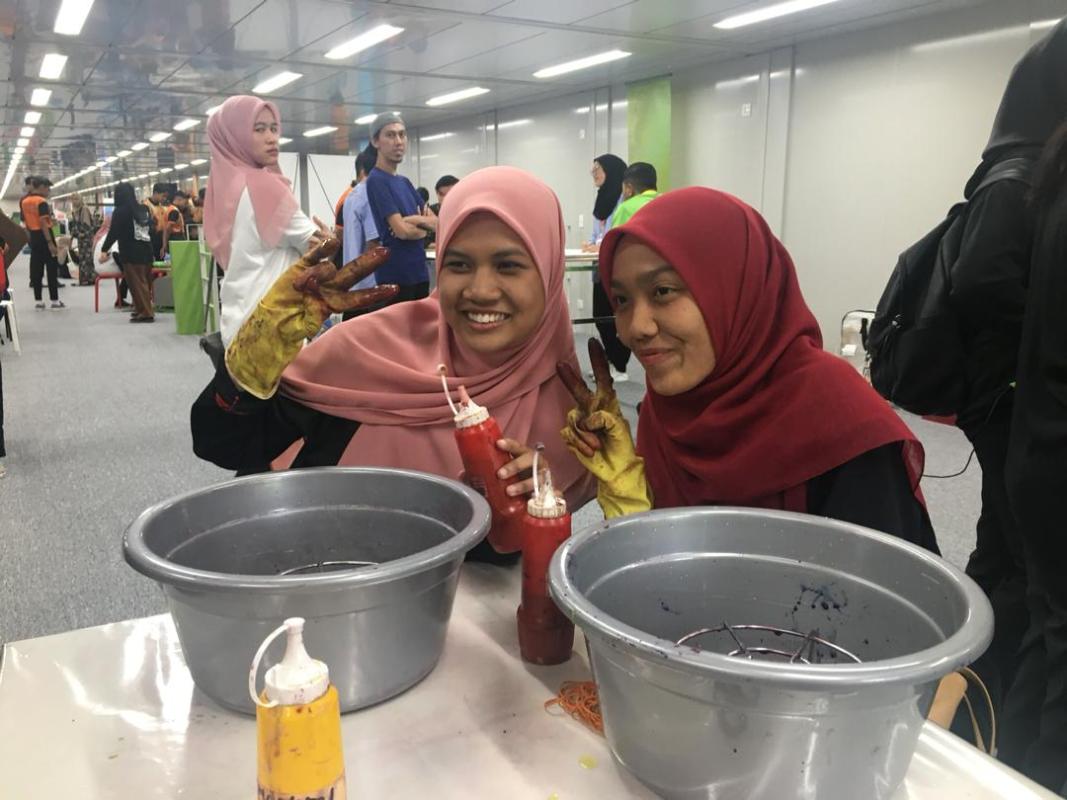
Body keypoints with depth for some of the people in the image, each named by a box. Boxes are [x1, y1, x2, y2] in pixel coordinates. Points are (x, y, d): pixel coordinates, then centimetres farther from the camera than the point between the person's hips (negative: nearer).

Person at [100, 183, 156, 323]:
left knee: (137, 283, -2)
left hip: (131, 253, -6)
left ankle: (145, 313, -4)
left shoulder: (120, 211, -8)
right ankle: (147, 309, 20)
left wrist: (104, 250, -4)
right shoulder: (144, 209, 9)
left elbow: (113, 233, -10)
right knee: (145, 281, 13)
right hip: (146, 250, 6)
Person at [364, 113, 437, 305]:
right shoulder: (376, 180, -10)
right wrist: (423, 229, 1)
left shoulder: (405, 182, 16)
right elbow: (402, 230, -18)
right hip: (396, 275, -9)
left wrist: (418, 220, -9)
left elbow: (438, 223, 10)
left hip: (419, 271, 9)